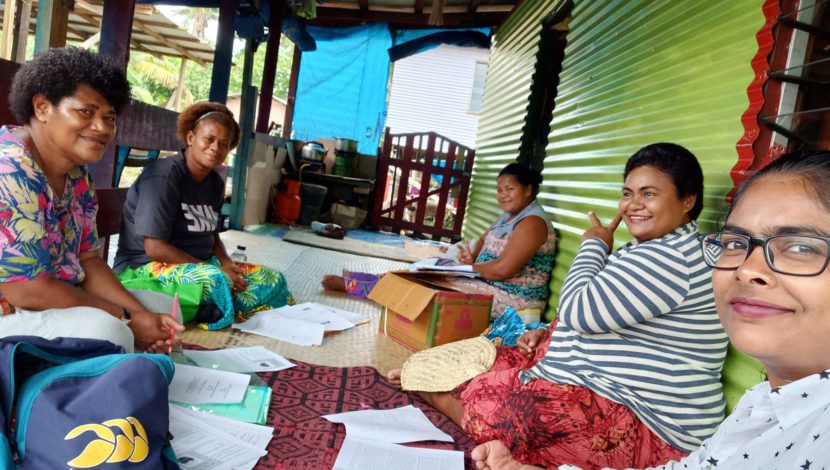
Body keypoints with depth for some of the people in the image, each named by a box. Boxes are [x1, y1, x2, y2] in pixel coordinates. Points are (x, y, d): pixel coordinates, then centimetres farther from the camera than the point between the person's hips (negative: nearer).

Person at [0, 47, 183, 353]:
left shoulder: (78, 176, 4)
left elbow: (87, 260, 5)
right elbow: (26, 290, -26)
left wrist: (143, 314, -11)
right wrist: (129, 319, -19)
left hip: (56, 305, 9)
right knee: (105, 330, -31)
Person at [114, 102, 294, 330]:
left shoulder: (215, 182, 8)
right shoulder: (164, 176, -16)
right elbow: (154, 247, -21)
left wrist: (227, 263, -8)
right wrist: (217, 270, -20)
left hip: (202, 264, 8)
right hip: (149, 265, -8)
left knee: (272, 280, -2)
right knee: (214, 281, -38)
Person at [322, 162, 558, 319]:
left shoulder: (532, 222, -20)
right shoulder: (509, 216, 13)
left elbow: (503, 269, -28)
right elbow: (485, 240, 21)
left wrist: (470, 267, -11)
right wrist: (471, 256, -2)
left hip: (509, 300, -10)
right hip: (492, 285, 10)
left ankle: (348, 284, 2)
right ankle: (352, 280, 15)